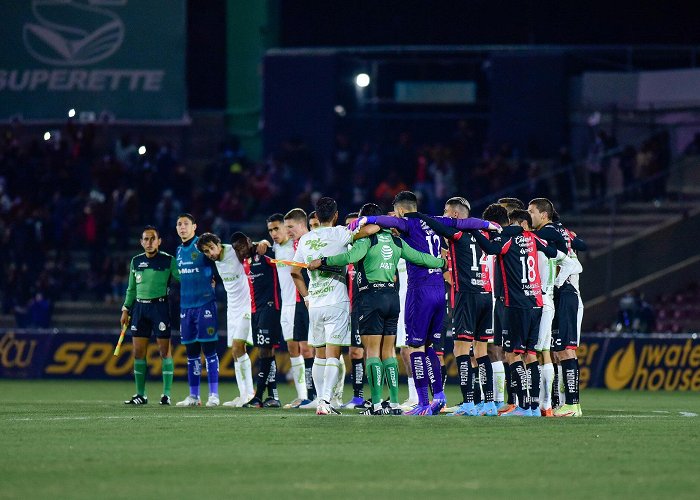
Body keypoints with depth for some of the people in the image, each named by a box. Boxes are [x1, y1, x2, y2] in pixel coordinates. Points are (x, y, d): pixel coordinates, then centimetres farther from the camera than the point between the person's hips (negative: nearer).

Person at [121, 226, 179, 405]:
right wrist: (126, 309, 16)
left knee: (165, 351, -4)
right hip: (140, 307, 4)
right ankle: (140, 394, 10)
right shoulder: (136, 261, 12)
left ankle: (166, 395, 0)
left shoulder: (168, 261, -2)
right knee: (138, 352, 2)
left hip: (160, 306, -4)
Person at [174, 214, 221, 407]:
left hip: (205, 303, -6)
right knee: (191, 352, 6)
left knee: (209, 349, -7)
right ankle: (193, 396, 9)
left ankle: (214, 395, -6)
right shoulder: (179, 251, 15)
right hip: (186, 306, 6)